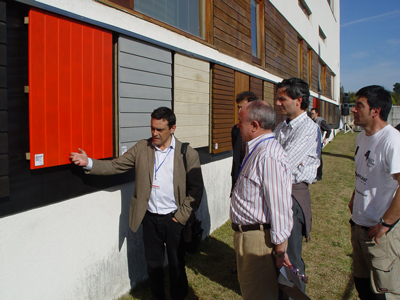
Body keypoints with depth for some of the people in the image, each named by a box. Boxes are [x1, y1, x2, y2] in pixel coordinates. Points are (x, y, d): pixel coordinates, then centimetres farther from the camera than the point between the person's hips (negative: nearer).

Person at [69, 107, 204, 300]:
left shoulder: (188, 154, -8)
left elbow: (196, 190, -6)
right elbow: (115, 166, -2)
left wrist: (181, 217, -9)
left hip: (173, 219, -2)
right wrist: (88, 163, -16)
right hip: (149, 218, 3)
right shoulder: (141, 148, 0)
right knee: (153, 263, 17)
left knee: (176, 264, 12)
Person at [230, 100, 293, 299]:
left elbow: (280, 206, -26)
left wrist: (280, 249, -21)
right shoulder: (256, 150, 9)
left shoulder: (268, 156, -26)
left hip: (259, 238, -10)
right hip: (246, 234, 10)